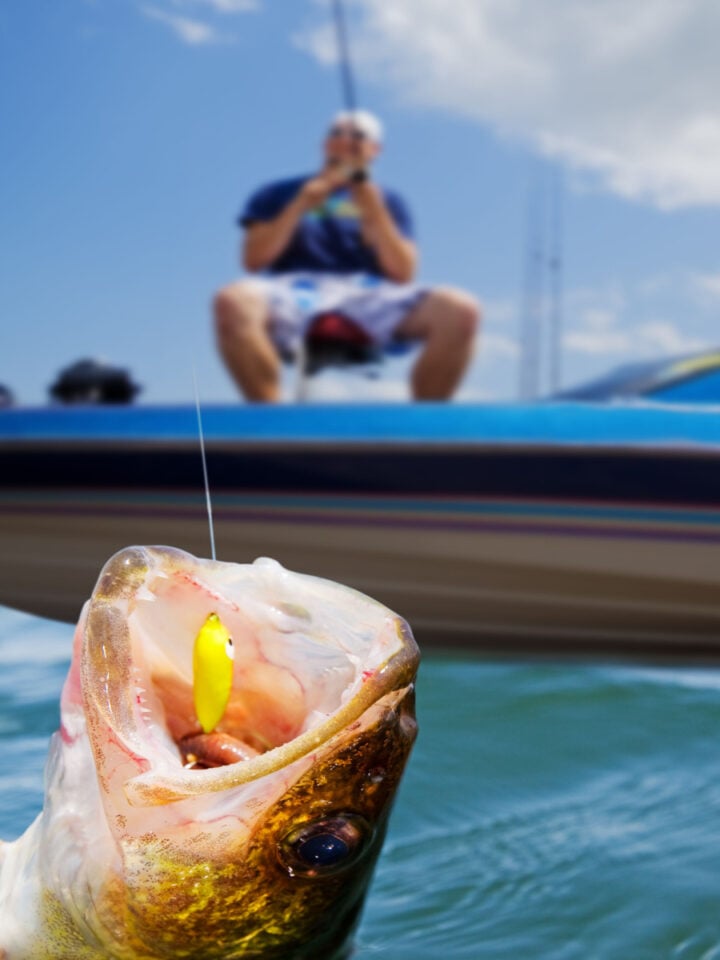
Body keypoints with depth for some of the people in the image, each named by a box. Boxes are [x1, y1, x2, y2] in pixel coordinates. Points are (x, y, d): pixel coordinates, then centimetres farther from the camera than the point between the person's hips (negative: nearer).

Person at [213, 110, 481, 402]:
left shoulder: (388, 201, 22)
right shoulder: (278, 194, 20)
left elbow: (402, 273, 7)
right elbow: (254, 260, 5)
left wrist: (372, 207, -3)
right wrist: (305, 201, 0)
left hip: (369, 295, 1)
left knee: (460, 309, -27)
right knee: (233, 302, -38)